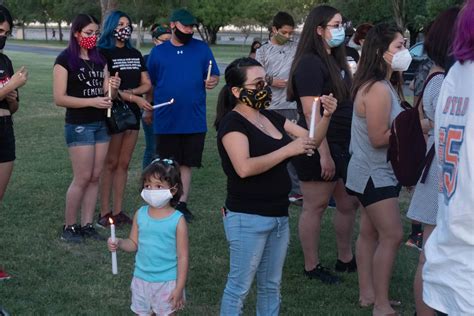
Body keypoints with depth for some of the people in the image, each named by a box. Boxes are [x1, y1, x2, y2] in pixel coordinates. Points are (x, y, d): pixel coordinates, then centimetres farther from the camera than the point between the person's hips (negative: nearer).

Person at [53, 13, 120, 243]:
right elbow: (59, 98, -14)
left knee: (95, 177, 6)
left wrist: (113, 88, -9)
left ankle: (87, 225, 14)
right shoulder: (65, 59, -9)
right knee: (82, 178, -4)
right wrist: (92, 101, -21)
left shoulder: (99, 59, 9)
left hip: (101, 124, 6)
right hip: (79, 126, -6)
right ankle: (69, 227, 9)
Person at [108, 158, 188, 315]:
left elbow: (183, 257, -10)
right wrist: (119, 243, -15)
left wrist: (179, 288, -11)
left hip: (167, 283, -4)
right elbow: (134, 243, 7)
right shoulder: (140, 215, -2)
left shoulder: (177, 220, -13)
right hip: (141, 279, 4)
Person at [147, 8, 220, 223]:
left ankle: (182, 204, 17)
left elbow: (214, 76, 4)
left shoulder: (202, 48, 3)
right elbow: (150, 84, 11)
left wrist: (212, 81, -18)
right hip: (166, 120, 0)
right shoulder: (158, 52, 4)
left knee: (186, 164, 8)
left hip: (194, 120, 0)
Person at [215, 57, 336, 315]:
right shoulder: (233, 122, -13)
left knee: (271, 286, 17)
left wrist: (326, 116, -6)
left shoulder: (271, 118, 9)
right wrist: (288, 150, -23)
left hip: (279, 216, 8)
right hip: (247, 218, -8)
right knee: (239, 286, 2)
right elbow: (245, 168, -27)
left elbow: (311, 140, 12)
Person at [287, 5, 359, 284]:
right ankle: (312, 266, 16)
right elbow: (312, 114, -21)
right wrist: (324, 154, -23)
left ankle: (346, 259, 29)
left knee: (349, 203, 15)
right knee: (316, 207, 3)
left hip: (343, 146, 9)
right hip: (320, 148, -9)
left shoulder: (335, 61, 12)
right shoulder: (310, 63, -15)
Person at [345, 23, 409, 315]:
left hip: (377, 172, 10)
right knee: (392, 235, -7)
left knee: (370, 233, 14)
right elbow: (379, 138, -24)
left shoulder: (383, 86, 10)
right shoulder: (378, 89, -23)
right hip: (375, 174, -10)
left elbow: (391, 125, 8)